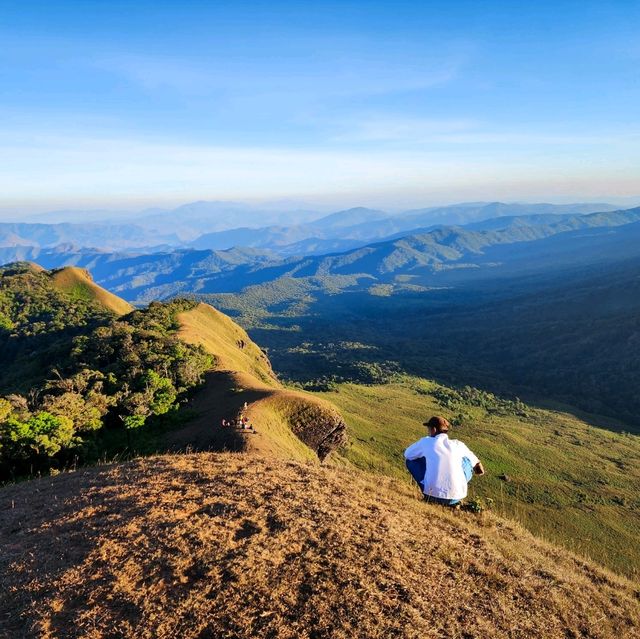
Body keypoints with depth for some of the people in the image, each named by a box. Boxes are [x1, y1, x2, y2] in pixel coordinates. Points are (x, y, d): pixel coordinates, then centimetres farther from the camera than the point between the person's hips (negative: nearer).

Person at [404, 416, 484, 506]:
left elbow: (407, 454, 22)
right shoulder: (458, 444, 10)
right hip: (456, 498, 2)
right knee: (468, 460, 26)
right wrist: (479, 468, 50)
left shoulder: (426, 442, 5)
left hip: (432, 495, -2)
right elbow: (476, 462, 26)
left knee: (410, 460, 18)